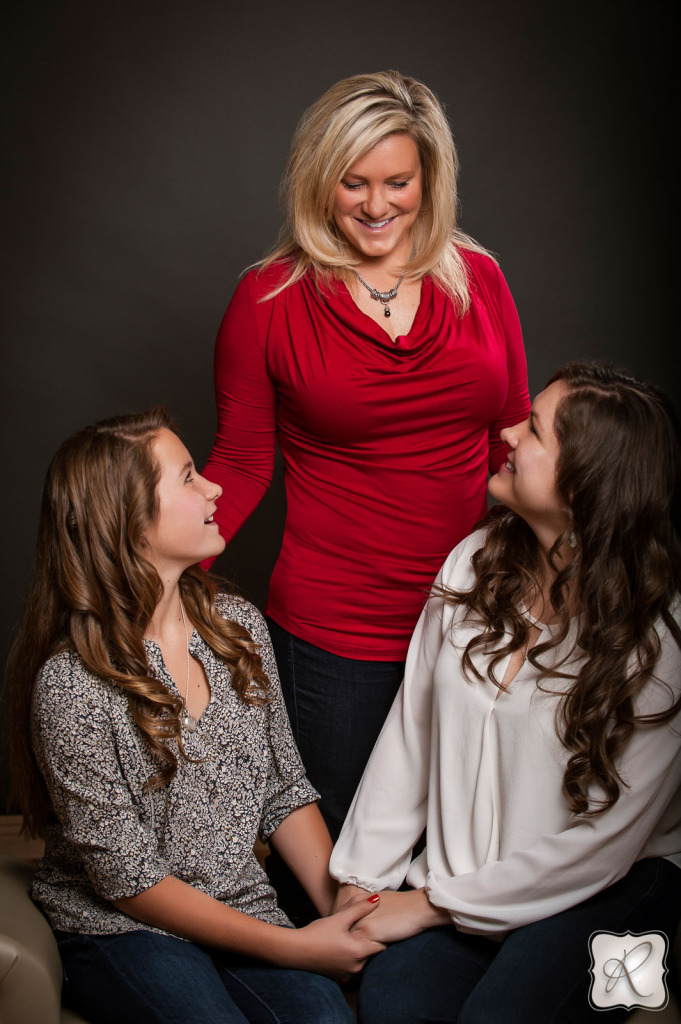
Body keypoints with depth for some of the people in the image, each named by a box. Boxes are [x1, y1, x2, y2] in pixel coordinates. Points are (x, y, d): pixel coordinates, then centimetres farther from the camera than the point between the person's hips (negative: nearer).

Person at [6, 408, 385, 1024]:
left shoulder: (238, 625, 2)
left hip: (243, 908, 4)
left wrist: (339, 903, -5)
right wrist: (290, 946, -16)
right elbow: (127, 878, -15)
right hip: (121, 930, -4)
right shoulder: (71, 684, -18)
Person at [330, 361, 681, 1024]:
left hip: (615, 886, -3)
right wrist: (358, 880, 0)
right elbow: (409, 729, 4)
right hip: (465, 870, 3)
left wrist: (429, 904, -13)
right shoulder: (476, 561, -1)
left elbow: (604, 843, -16)